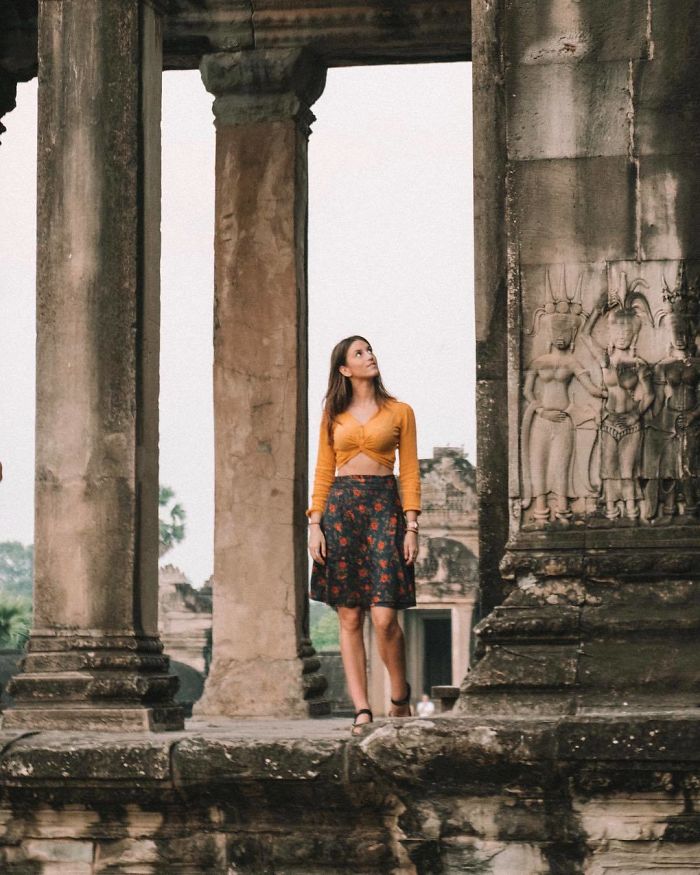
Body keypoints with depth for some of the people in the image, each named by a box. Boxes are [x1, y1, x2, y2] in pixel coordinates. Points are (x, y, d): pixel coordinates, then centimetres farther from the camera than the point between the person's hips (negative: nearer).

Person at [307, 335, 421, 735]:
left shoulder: (399, 412, 7)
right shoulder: (333, 416, 12)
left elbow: (410, 473, 4)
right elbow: (323, 473, 11)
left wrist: (411, 527, -4)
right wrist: (315, 524, 0)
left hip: (383, 507, -2)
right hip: (340, 507, 2)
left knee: (384, 616, -11)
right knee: (350, 618, -1)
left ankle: (401, 697, 11)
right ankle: (362, 709, 1)